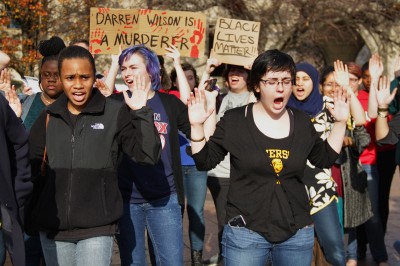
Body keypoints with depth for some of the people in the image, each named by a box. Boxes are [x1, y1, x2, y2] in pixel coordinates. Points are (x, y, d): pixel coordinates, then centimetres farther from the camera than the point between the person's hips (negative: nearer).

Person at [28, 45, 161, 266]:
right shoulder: (49, 117, 6)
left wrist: (140, 112, -16)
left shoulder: (116, 113, -3)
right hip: (52, 228, 3)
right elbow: (30, 166, 9)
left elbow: (148, 156, -8)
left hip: (96, 228, -3)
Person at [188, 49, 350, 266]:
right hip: (245, 232, -3)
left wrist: (340, 122, 8)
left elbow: (325, 159, 15)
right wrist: (197, 126, -14)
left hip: (297, 233, 4)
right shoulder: (235, 120, -4)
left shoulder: (301, 122, 6)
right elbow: (205, 162, -1)